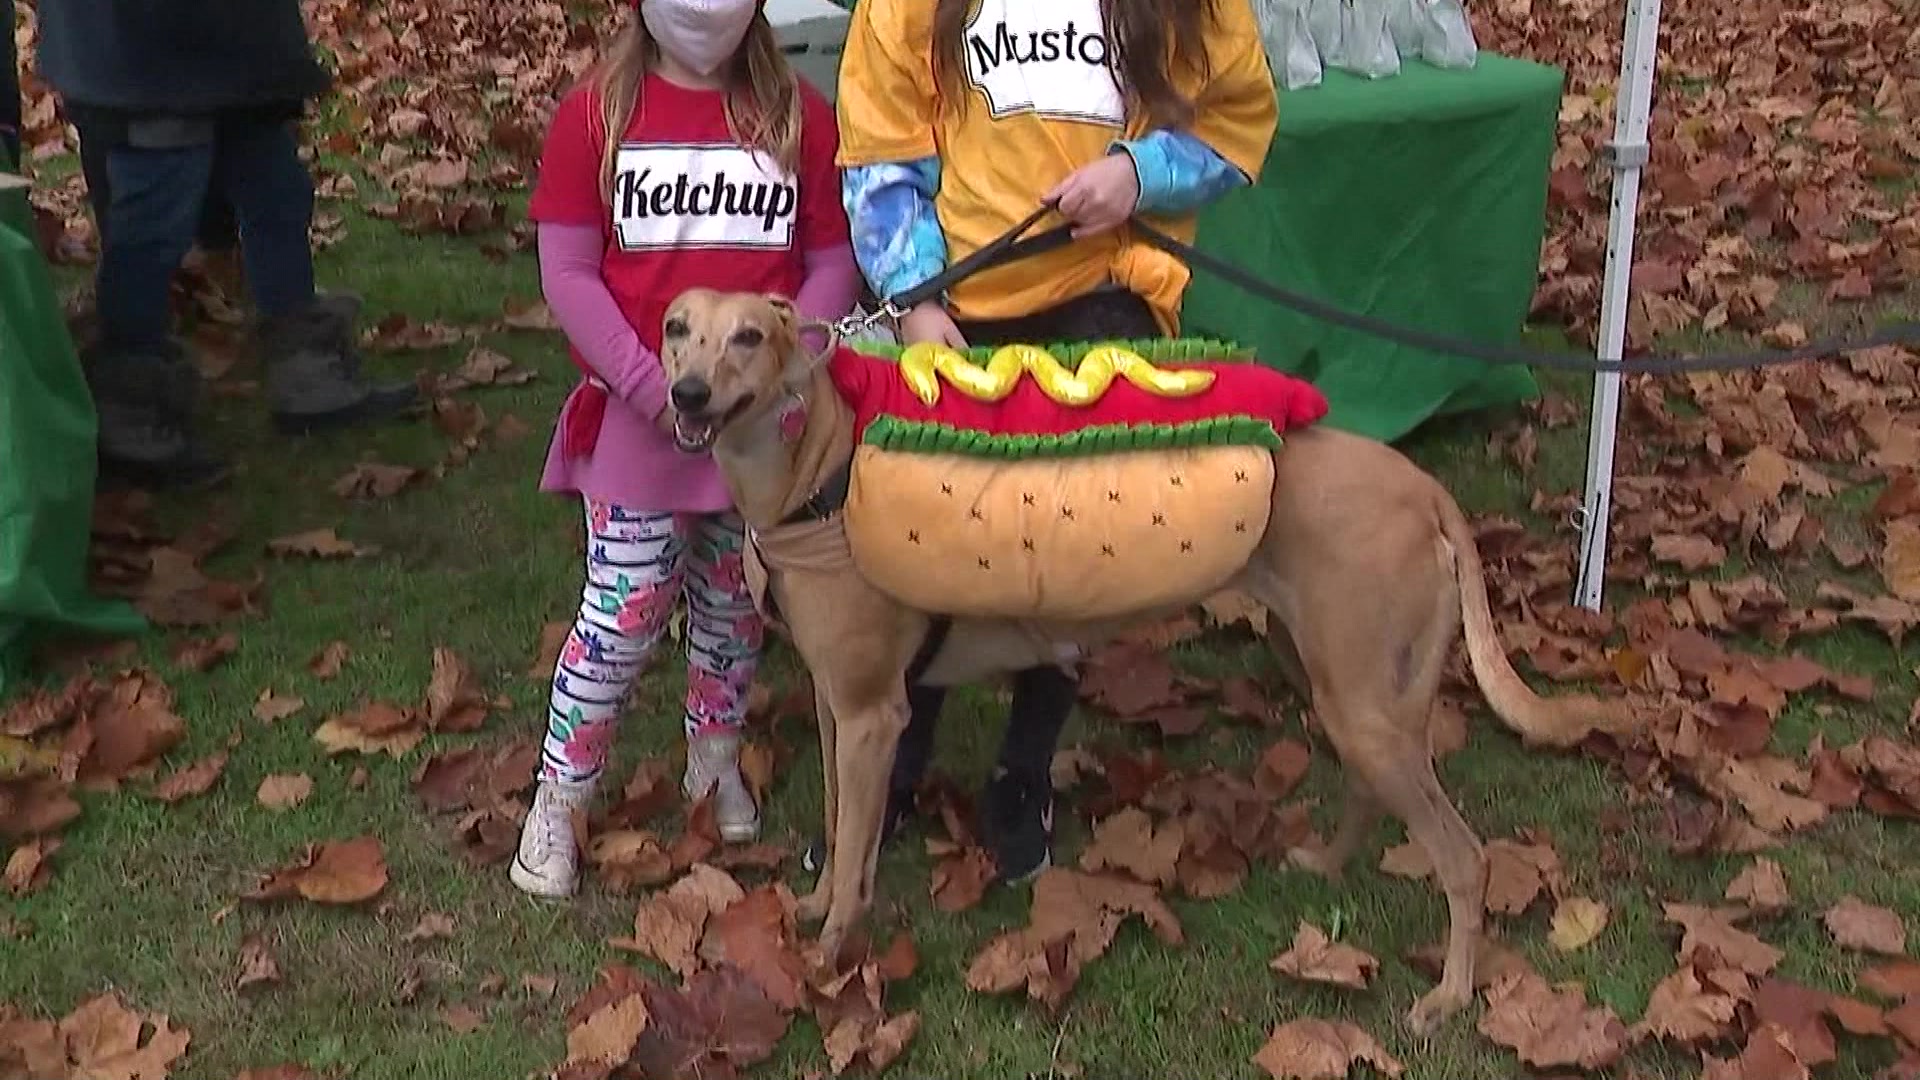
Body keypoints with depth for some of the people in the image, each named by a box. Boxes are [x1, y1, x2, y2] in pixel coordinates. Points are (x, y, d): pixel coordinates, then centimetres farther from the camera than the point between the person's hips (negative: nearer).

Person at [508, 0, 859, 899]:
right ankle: (558, 799, 13)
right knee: (623, 614, -2)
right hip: (636, 415, -2)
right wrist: (655, 387, -14)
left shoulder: (799, 116, 1)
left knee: (733, 604, 16)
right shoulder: (594, 113, -4)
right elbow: (567, 272, -6)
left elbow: (833, 261, 2)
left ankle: (715, 756, 38)